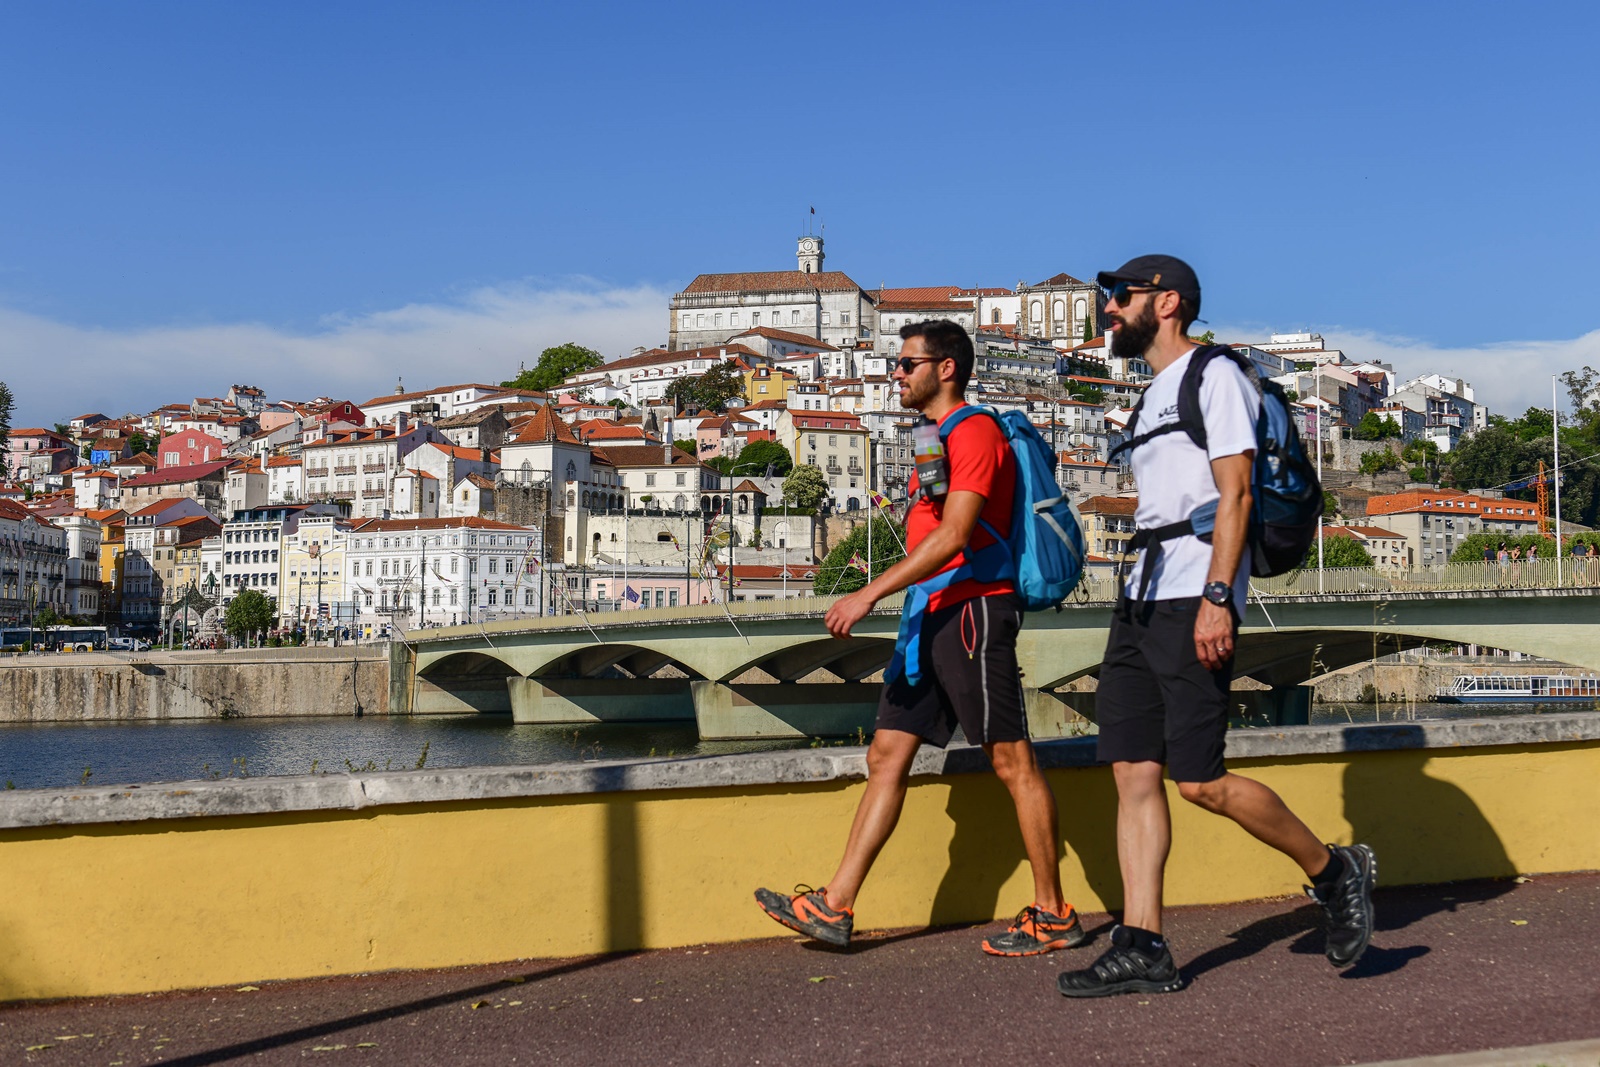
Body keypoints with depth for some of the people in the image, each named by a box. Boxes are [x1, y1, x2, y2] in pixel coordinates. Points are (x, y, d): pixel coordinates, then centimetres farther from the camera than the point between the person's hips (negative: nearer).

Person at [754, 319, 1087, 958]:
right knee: (887, 755, 6)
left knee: (1012, 761, -3)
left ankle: (1052, 916, 6)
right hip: (933, 617, 10)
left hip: (972, 611, -10)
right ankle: (834, 907, 7)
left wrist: (870, 594, -24)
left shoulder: (975, 432, -10)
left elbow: (954, 535, -21)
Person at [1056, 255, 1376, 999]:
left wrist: (1216, 597, -21)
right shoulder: (1154, 393, 23)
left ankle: (1334, 871, 11)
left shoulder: (1216, 376, -4)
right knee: (1133, 771, 2)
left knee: (1199, 779, -10)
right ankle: (1141, 948, 4)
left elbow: (1235, 495, -13)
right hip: (1141, 601, 9)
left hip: (1193, 602, -9)